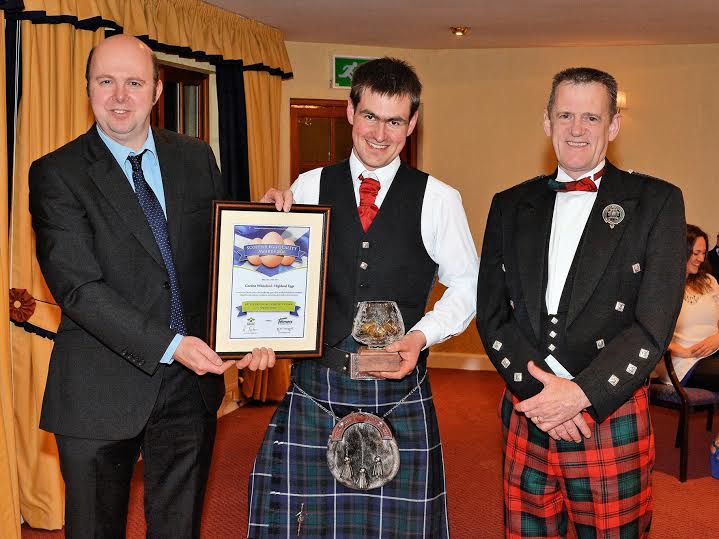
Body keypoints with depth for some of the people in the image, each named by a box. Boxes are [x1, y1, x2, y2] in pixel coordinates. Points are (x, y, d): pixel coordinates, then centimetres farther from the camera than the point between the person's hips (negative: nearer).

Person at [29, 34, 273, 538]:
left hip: (193, 380, 3)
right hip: (103, 391, -3)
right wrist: (170, 345, -24)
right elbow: (77, 286, -16)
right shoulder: (56, 173, -8)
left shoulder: (197, 158, 5)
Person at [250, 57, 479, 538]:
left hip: (399, 386, -1)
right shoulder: (309, 187, 3)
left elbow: (465, 286, 4)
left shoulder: (438, 199, -2)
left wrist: (421, 336, -11)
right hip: (315, 386, 1)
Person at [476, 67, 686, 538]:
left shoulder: (656, 202, -1)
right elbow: (491, 312, 3)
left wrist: (580, 394, -16)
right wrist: (537, 390, -11)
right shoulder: (510, 206, 8)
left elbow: (654, 325, -8)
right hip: (526, 417, 3)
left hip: (612, 420, -2)